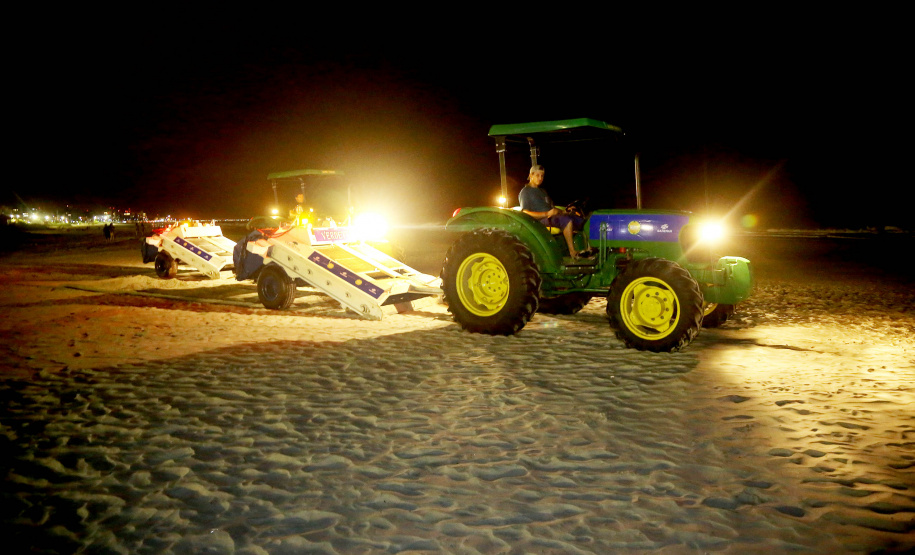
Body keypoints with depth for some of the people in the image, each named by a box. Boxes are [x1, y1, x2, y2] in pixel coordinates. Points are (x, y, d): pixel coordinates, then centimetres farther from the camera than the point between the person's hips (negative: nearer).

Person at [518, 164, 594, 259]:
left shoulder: (542, 191, 28)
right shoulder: (525, 192, -2)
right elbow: (525, 213, -15)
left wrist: (563, 212, 6)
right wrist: (546, 214, -24)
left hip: (552, 216, 9)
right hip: (540, 221, -9)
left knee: (581, 221, -5)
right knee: (566, 220, -34)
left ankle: (588, 249, -15)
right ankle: (573, 252, -34)